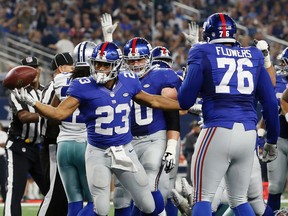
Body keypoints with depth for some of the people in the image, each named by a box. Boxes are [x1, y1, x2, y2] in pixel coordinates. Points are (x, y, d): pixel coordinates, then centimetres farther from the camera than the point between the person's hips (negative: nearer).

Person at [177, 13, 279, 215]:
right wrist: (272, 141, 23)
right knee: (240, 199, 15)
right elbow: (271, 103, 13)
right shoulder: (254, 58, 15)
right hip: (248, 133, 4)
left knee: (203, 198, 1)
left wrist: (184, 82, 24)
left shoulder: (203, 56, 3)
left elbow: (185, 102, 3)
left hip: (217, 131, -4)